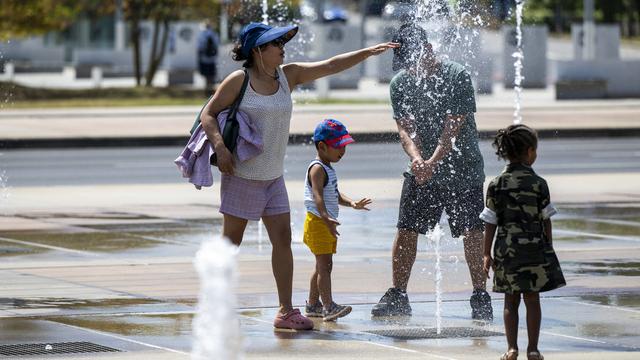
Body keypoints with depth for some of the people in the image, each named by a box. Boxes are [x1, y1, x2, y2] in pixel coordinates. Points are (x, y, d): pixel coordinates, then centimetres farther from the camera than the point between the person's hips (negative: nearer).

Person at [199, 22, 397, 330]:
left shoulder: (288, 75, 6)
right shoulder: (239, 81, -10)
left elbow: (331, 65, 6)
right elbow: (208, 114, -8)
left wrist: (367, 52, -1)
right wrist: (219, 147, -23)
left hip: (273, 177, 6)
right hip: (242, 175, -6)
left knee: (283, 239, -1)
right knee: (231, 242, 0)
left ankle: (286, 311, 0)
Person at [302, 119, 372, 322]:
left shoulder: (328, 169, 16)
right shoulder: (317, 169, -16)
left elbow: (335, 194, 21)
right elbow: (318, 196, -28)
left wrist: (351, 203, 4)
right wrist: (326, 218, -41)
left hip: (327, 223, 10)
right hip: (317, 222, -10)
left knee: (323, 266, 14)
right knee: (324, 265, -15)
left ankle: (312, 305, 23)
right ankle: (328, 306, -21)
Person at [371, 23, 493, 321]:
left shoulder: (457, 77, -13)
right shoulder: (400, 83, 0)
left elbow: (453, 127, -19)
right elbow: (405, 128, -7)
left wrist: (434, 162, -31)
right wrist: (417, 158, -28)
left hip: (462, 167, -4)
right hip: (421, 170, 4)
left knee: (472, 232, -7)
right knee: (406, 231, 0)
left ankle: (480, 297, 1)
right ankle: (397, 296, 9)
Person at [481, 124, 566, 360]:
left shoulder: (496, 185, -3)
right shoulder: (539, 184, -7)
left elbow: (490, 224, -1)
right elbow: (546, 221, -2)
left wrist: (487, 254, 5)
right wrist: (548, 248, 10)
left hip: (506, 249, 2)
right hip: (534, 248, -1)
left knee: (511, 301, 9)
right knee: (532, 299, 5)